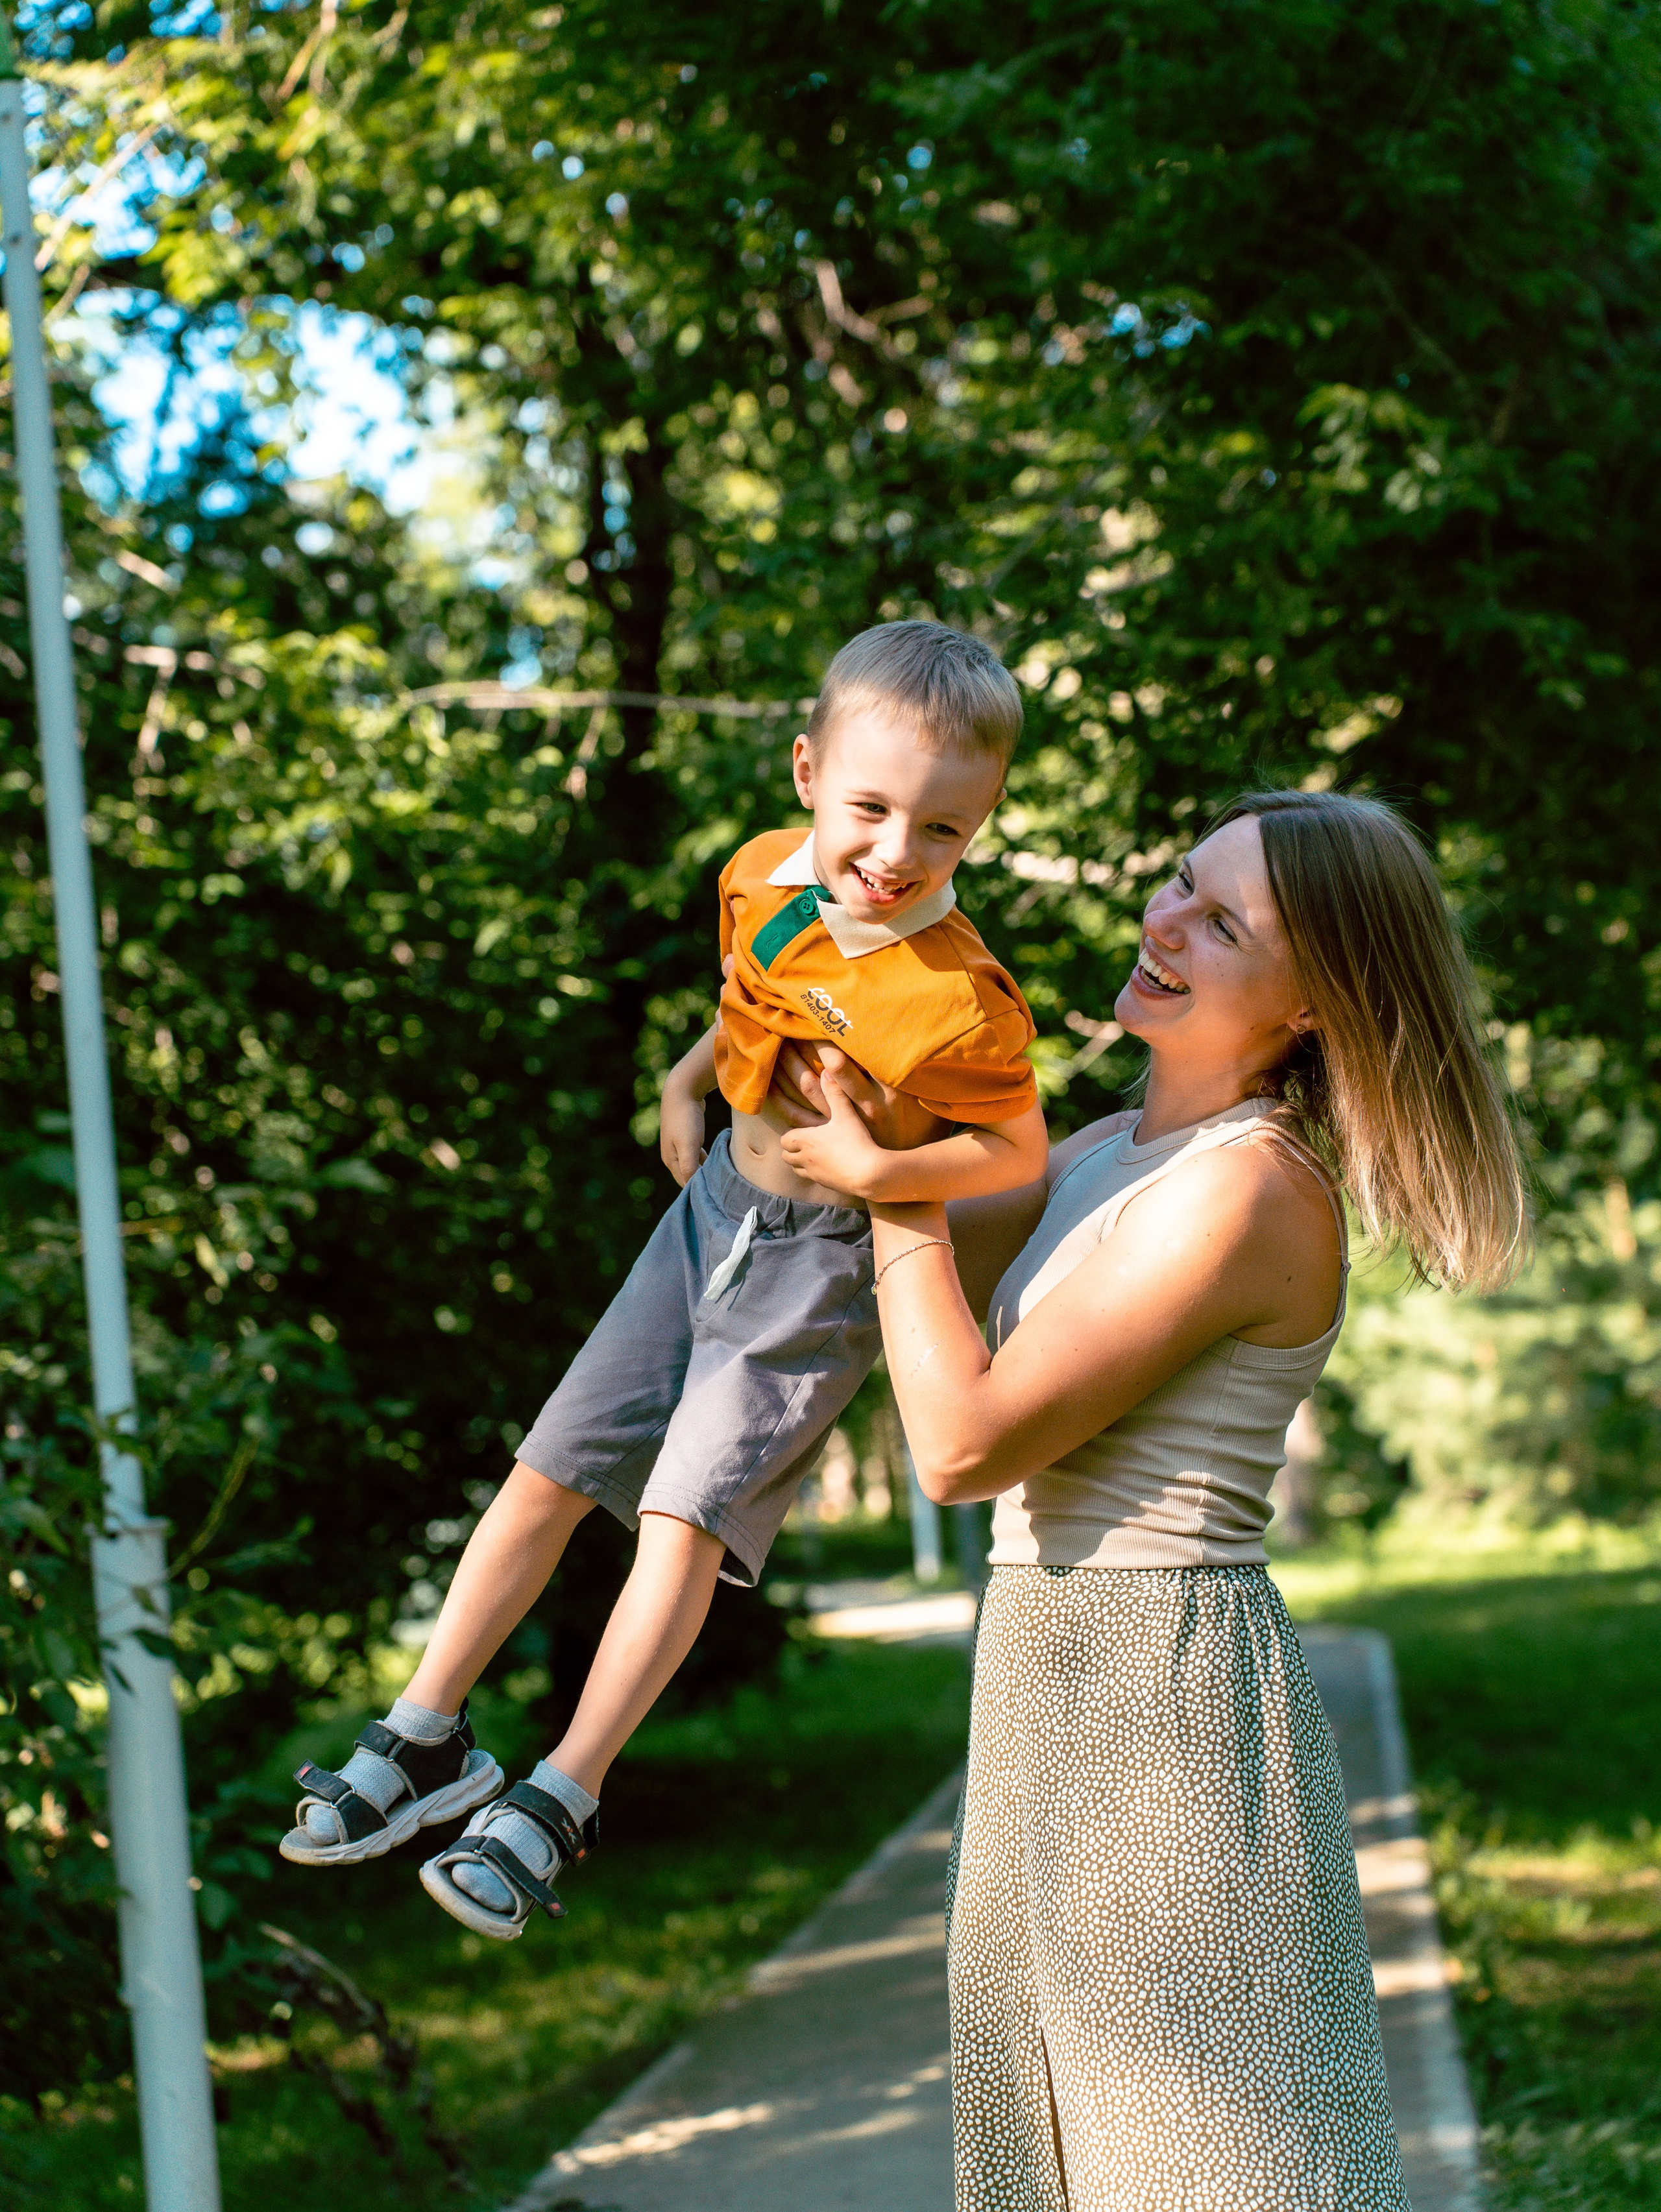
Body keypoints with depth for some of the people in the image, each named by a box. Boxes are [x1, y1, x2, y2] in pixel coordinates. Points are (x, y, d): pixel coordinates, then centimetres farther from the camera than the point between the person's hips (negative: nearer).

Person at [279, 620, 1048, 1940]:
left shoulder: (962, 1005, -27)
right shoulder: (761, 877, -8)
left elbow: (1020, 1153, -15)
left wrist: (868, 1169, -24)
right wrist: (690, 1080, 5)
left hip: (828, 1257, -6)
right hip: (720, 1203, 6)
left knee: (686, 1512, -12)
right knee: (550, 1471, 7)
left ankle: (558, 1804, -2)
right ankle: (425, 1744, 17)